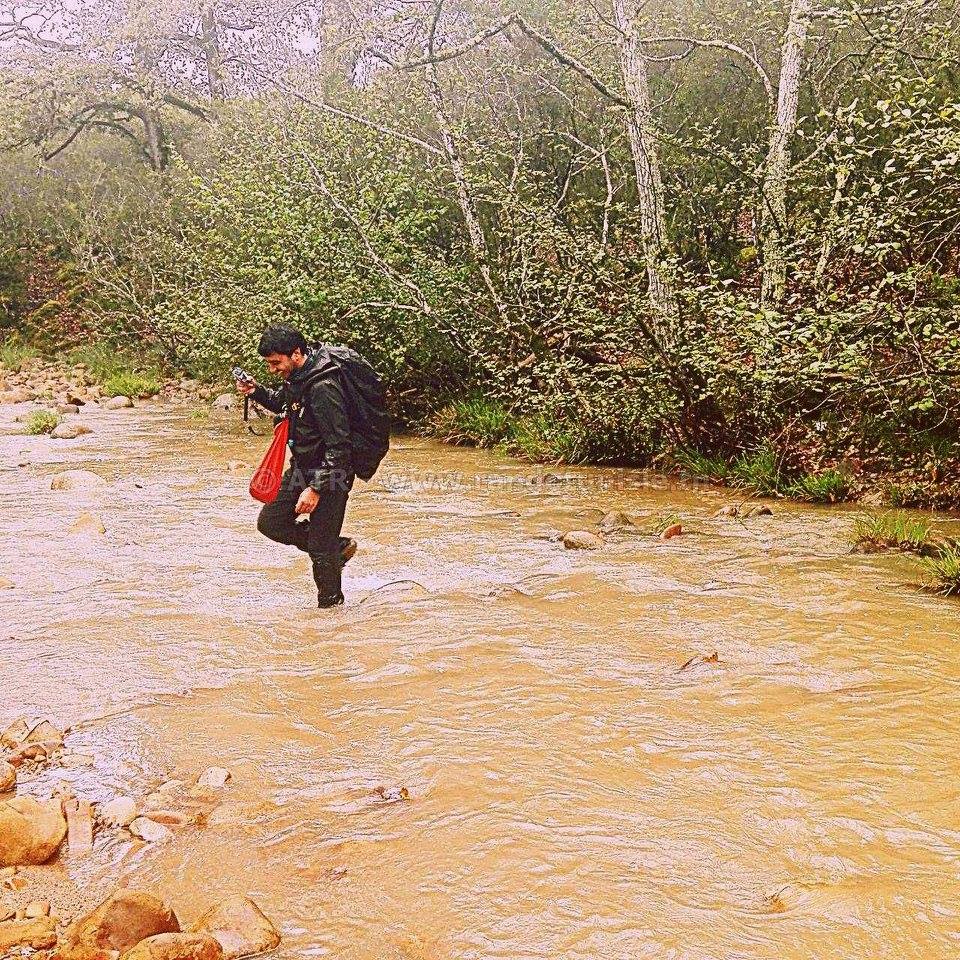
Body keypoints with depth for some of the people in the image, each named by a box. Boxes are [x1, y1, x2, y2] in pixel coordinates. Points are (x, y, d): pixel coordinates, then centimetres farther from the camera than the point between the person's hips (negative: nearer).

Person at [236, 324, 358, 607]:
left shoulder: (323, 388, -26)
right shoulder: (296, 377, 2)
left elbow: (338, 445, -27)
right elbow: (282, 403, 26)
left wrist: (316, 488, -28)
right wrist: (256, 392, 5)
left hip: (330, 472, -9)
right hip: (302, 467, 10)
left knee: (320, 548, -1)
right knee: (270, 522, 11)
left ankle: (330, 604, 21)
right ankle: (338, 547, 22)